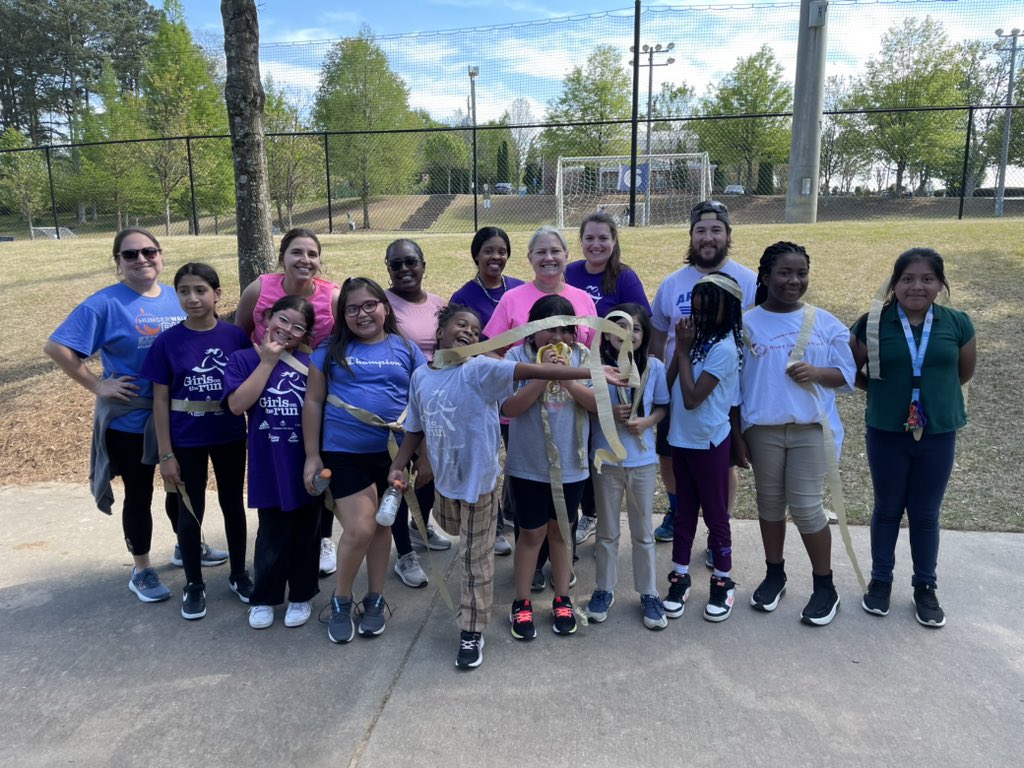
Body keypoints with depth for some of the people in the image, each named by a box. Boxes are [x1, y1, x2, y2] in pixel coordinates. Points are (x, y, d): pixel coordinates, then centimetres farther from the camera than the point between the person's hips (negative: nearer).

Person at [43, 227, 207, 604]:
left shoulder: (177, 298, 1)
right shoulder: (106, 303, -13)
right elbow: (56, 346, -16)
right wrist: (97, 386, -16)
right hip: (130, 419, -4)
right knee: (139, 494, 10)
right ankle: (141, 571, 26)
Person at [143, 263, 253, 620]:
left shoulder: (236, 336, -7)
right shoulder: (167, 341, -9)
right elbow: (160, 399, -5)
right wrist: (165, 454, -7)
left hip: (230, 438, 1)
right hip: (186, 442, -1)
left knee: (232, 505, 15)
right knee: (190, 512, 11)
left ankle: (239, 574, 34)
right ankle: (193, 584, 29)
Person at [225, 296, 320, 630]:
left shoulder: (311, 363, 1)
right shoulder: (244, 359, 0)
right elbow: (237, 404, -14)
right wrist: (267, 361, -13)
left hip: (308, 463, 1)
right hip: (270, 466, -1)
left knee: (306, 534, 12)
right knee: (272, 534, 9)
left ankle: (301, 596, 30)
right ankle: (264, 597, 30)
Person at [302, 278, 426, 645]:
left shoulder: (406, 349, 3)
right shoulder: (331, 351, 0)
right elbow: (313, 402, 3)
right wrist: (312, 455, 0)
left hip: (391, 453, 2)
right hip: (344, 453, -2)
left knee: (381, 525, 14)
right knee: (360, 528, -8)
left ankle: (375, 600, 32)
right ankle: (340, 601, 17)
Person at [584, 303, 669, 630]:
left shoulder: (654, 367, -7)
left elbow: (662, 406, 3)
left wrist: (646, 422, -17)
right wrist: (609, 412, -20)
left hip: (643, 460, 1)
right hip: (606, 460, 0)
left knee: (643, 532, 14)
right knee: (607, 531, 15)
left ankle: (648, 593, 30)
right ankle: (604, 589, 32)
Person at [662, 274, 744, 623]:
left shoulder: (724, 348, -18)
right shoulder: (697, 337, 4)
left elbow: (692, 398, -21)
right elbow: (669, 385, 5)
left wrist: (684, 351, -16)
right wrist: (681, 349, -5)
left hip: (708, 442, -7)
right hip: (681, 438, 7)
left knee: (715, 514, 7)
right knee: (684, 511, 15)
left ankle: (723, 581, 24)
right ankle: (680, 576, 27)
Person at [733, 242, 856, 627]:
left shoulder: (825, 323, 1)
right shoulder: (747, 324, -1)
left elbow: (847, 375, 5)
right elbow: (734, 385, 1)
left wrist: (816, 372, -16)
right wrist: (736, 435, 0)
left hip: (811, 428, -1)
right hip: (762, 428, 1)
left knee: (806, 506, 0)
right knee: (770, 501, 12)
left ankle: (825, 585, 19)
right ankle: (774, 574, 31)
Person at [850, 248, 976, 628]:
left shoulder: (958, 324, -5)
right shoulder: (872, 324, -9)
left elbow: (963, 373, 10)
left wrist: (933, 392, 8)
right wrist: (885, 391, -2)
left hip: (938, 435, 1)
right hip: (886, 434, -1)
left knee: (926, 514, 13)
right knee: (887, 510, 14)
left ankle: (925, 587, 31)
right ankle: (880, 581, 31)